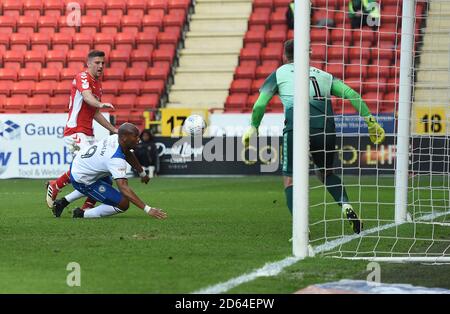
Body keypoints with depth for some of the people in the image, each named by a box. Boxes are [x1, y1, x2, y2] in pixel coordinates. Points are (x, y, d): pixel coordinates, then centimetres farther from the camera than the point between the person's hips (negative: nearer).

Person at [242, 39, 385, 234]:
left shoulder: (279, 74, 21)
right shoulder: (322, 74, 27)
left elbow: (260, 105, 14)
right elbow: (350, 94, 16)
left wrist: (252, 128, 27)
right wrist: (370, 121, 15)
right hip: (325, 128, 3)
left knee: (290, 180, 7)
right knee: (326, 174, 26)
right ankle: (346, 206, 2)